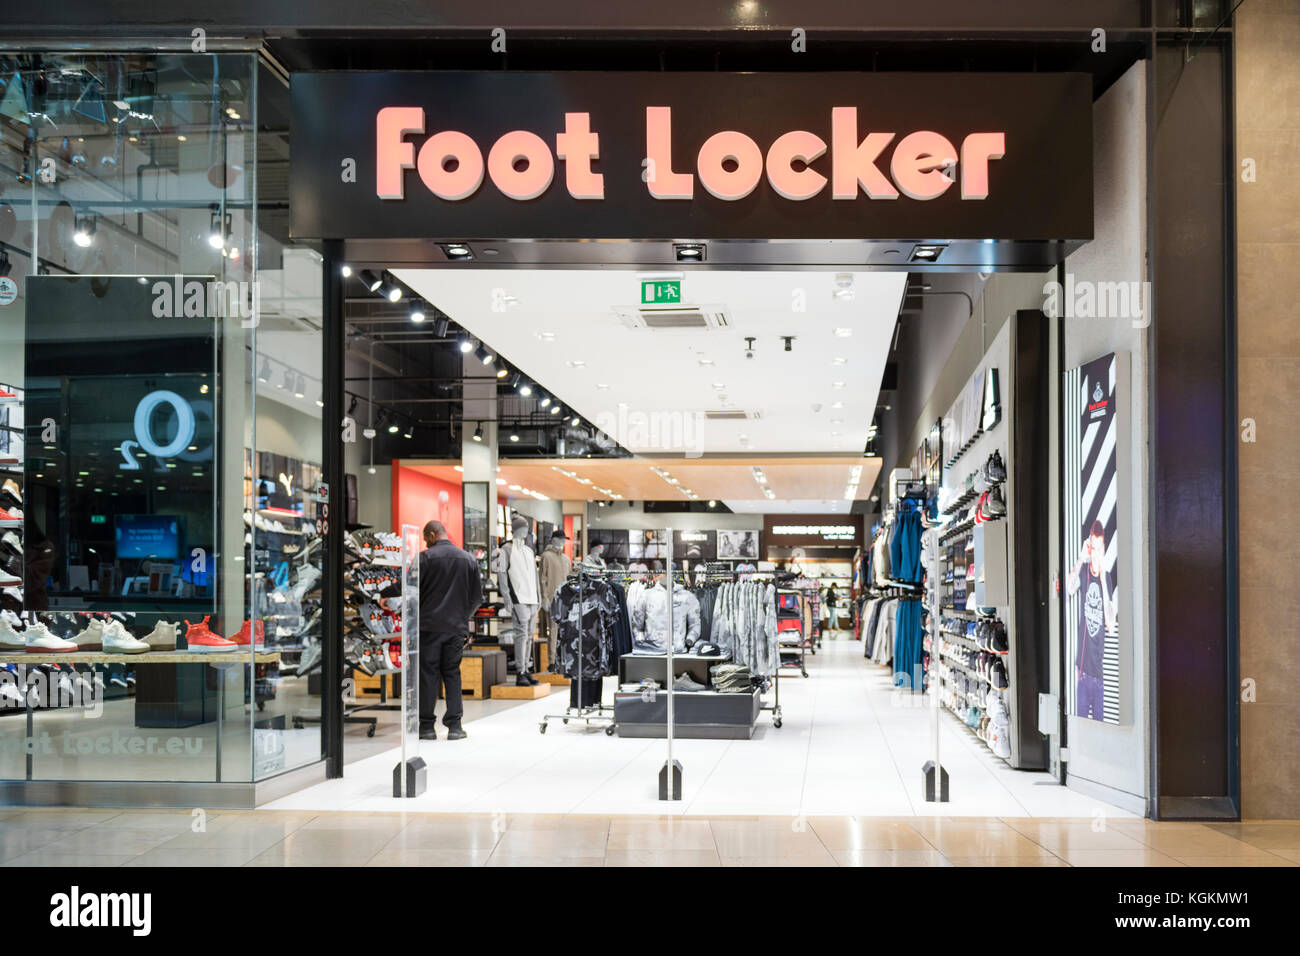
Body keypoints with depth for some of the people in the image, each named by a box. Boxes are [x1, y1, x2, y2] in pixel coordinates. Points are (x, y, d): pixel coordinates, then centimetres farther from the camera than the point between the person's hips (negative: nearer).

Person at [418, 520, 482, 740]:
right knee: (452, 674, 9)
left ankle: (427, 726, 4)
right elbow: (477, 596, 10)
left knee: (428, 674, 2)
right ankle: (455, 726, 5)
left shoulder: (426, 557, -7)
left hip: (429, 625, -3)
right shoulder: (468, 559, 7)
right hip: (457, 627, 4)